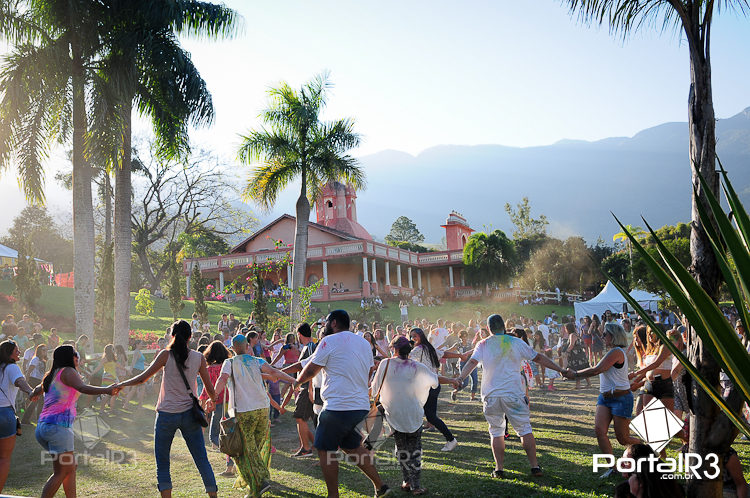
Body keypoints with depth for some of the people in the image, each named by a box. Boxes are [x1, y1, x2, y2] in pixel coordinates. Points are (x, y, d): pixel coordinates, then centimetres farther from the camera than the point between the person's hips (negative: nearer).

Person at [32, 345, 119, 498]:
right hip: (58, 425, -9)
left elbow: (37, 390, 41)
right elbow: (82, 388, -25)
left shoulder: (51, 375, 20)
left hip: (43, 425, 9)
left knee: (71, 467, 14)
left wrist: (33, 394, 66)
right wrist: (106, 390, -39)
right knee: (61, 473, -6)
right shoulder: (67, 371, -5)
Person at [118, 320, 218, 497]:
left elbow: (142, 378, -2)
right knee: (202, 460, 8)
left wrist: (121, 384, 14)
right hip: (189, 414, 2)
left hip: (167, 415, -2)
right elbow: (210, 389, 8)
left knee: (162, 463, 9)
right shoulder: (199, 357, 2)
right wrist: (212, 401, 29)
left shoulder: (166, 355, -4)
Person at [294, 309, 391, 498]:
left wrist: (297, 381, 16)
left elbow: (310, 370, -2)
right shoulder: (364, 343, 14)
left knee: (325, 449, 6)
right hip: (361, 406, 8)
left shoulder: (330, 341, -8)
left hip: (338, 407, -8)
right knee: (352, 446, 21)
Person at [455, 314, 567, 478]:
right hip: (514, 393, 0)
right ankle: (535, 466, 6)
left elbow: (472, 362, -11)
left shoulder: (483, 345, 4)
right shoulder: (516, 343, 5)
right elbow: (539, 358, 9)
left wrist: (460, 378, -18)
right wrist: (561, 370, 15)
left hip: (491, 395, 1)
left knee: (496, 432, 10)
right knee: (525, 429, 7)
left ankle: (499, 468, 6)